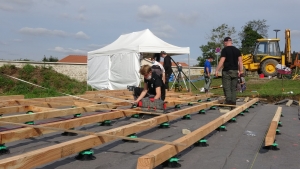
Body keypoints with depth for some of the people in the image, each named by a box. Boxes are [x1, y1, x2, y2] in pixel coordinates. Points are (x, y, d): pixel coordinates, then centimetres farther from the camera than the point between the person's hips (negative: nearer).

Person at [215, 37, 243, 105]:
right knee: (233, 88, 9)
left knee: (226, 87, -2)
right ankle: (233, 101, 8)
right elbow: (240, 61, 7)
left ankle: (228, 100, -13)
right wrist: (240, 71, 11)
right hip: (235, 71, 5)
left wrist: (217, 70, -10)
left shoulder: (224, 50, -5)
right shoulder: (237, 50, 11)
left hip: (227, 71, -5)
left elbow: (222, 61, -13)